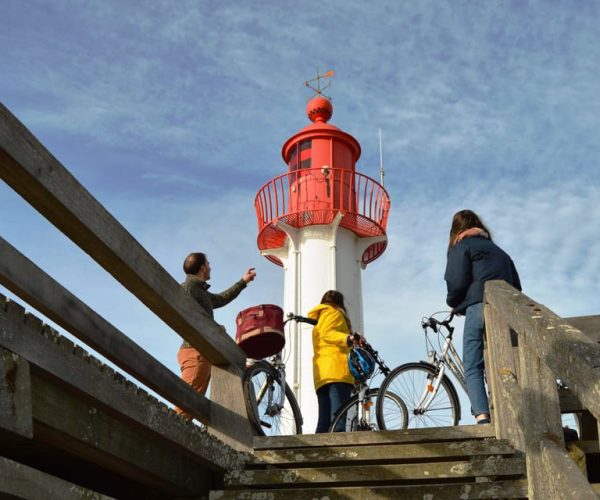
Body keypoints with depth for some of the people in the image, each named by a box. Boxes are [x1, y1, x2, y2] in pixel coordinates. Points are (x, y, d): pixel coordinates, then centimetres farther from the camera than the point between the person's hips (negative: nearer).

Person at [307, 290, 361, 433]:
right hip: (337, 370, -8)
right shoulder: (334, 313, 9)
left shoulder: (318, 321, 33)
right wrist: (348, 338, -25)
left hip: (321, 374, 8)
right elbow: (327, 333, -10)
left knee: (324, 422, -1)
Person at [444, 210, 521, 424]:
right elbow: (517, 286, 25)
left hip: (479, 308, -6)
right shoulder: (499, 250, 31)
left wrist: (454, 304, 13)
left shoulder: (461, 247, 10)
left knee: (473, 368, -6)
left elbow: (458, 281, -4)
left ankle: (482, 416, -23)